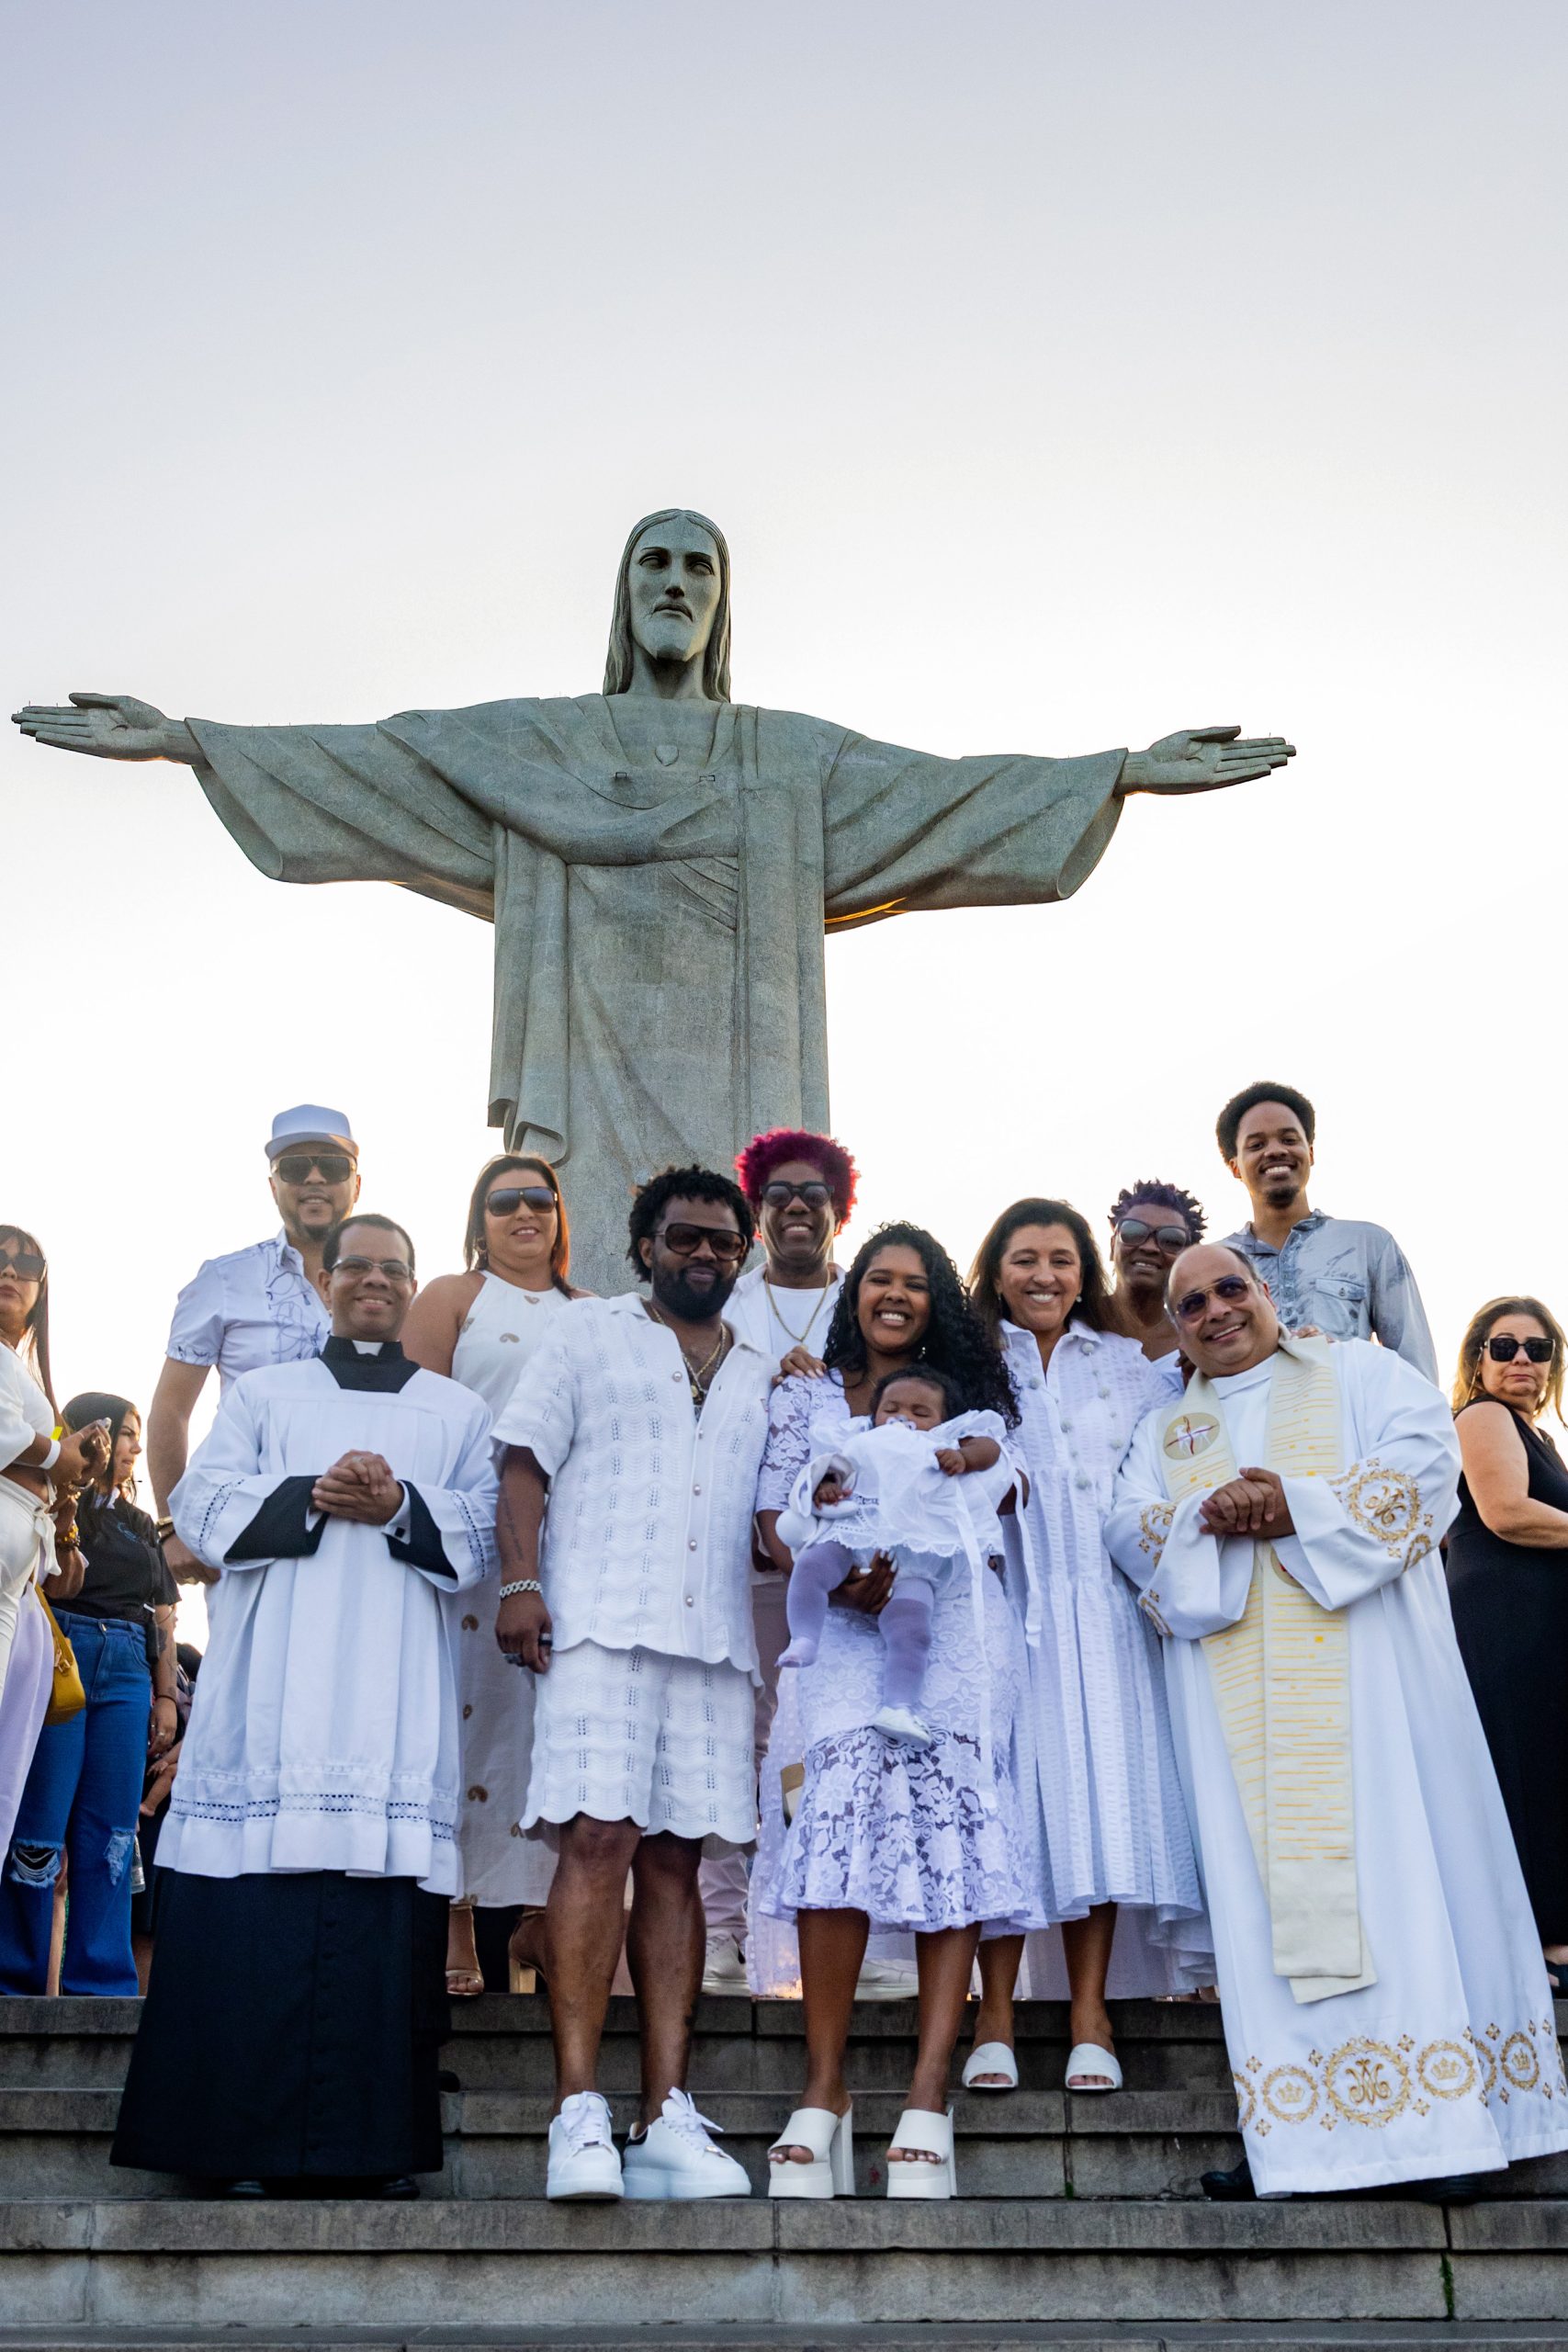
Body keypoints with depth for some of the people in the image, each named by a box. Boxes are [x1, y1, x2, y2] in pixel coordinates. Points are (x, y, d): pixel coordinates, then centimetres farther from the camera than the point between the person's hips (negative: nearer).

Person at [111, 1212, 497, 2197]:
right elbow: (204, 1506, 7)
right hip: (271, 1684, 0)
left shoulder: (459, 1411, 20)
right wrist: (312, 1497, -9)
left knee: (383, 1924, -7)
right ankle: (244, 2141, -2)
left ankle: (378, 2147, -3)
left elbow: (484, 1533, 7)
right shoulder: (262, 1393, 20)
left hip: (395, 1692, 0)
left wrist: (400, 1506, -11)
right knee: (251, 1922, -7)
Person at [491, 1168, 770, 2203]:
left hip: (716, 1640, 4)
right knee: (598, 1839, -13)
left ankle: (669, 2118, 3)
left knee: (675, 1858, 2)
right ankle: (580, 2115, -12)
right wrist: (521, 1580, -8)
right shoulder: (588, 1335, 12)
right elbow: (526, 1460, 4)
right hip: (600, 1621, -4)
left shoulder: (763, 1375, 23)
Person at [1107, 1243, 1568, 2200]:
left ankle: (1442, 2118, -5)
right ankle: (1294, 2133, -2)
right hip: (1235, 1687, 3)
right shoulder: (1164, 1430, 22)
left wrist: (1300, 1504, -13)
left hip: (1362, 1660, -2)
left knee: (1394, 1854, -8)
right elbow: (1129, 1526, 7)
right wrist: (1211, 1516, -14)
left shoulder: (1357, 1371, 14)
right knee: (1262, 1875, -4)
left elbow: (1429, 1453, -3)